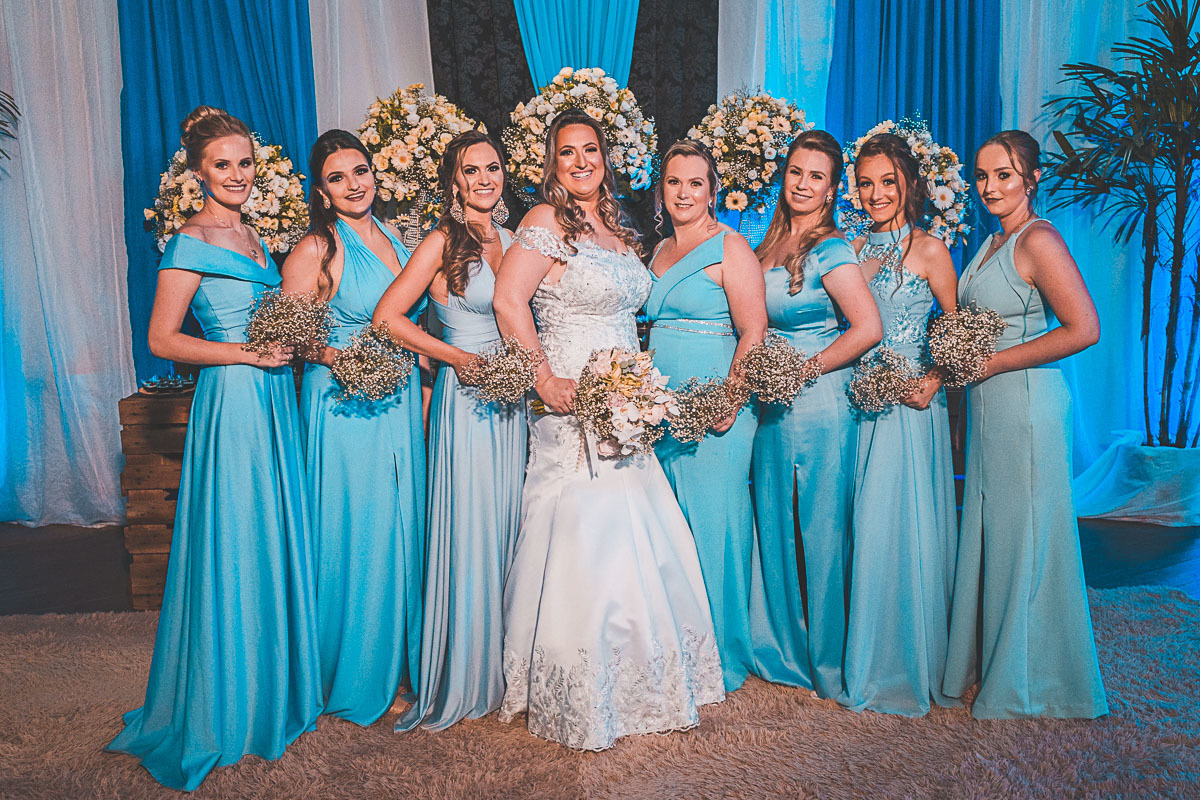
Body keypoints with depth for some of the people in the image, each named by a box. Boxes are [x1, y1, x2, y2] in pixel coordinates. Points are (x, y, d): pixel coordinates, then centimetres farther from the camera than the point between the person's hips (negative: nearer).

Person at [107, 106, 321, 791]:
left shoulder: (253, 236, 16)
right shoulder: (191, 244, -8)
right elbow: (162, 339, -12)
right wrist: (249, 354, -15)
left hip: (274, 398, 8)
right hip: (231, 401, -8)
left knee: (277, 541, 13)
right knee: (236, 549, -1)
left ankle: (276, 686, 29)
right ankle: (227, 709, 16)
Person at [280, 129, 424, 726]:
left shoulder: (392, 238, 12)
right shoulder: (317, 249, -9)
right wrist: (338, 357, -23)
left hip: (399, 404, 7)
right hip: (346, 409, -7)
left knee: (403, 530, 13)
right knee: (357, 536, 1)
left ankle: (400, 661, 31)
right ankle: (358, 678, 20)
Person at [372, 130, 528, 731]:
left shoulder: (509, 240, 13)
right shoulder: (442, 242, -6)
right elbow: (387, 316, -11)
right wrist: (458, 357, -13)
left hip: (510, 400, 6)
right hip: (464, 401, -6)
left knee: (504, 528, 12)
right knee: (467, 532, -2)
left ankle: (497, 665, 27)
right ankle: (459, 680, 13)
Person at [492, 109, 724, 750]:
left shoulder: (618, 229, 17)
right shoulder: (546, 222, -6)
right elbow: (508, 300, -16)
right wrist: (546, 379, -19)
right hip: (574, 414, -7)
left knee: (641, 546, 11)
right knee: (582, 548, -4)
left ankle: (642, 683, 29)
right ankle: (578, 705, 14)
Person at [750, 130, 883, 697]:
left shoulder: (829, 250, -10)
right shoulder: (770, 246, 12)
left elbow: (868, 329, -20)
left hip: (818, 406, -7)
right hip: (773, 407, 7)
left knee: (820, 533, 2)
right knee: (774, 528, 13)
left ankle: (827, 664, 19)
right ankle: (782, 650, 30)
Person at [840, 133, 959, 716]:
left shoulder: (929, 249, -1)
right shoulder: (854, 249, 13)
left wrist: (934, 377, -16)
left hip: (909, 404, -4)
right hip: (860, 400, 5)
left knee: (903, 526, -2)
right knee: (863, 529, 8)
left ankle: (909, 666, 14)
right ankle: (869, 663, 23)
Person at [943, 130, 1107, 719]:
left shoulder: (1038, 240, -12)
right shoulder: (992, 242, 14)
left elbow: (1084, 329, -20)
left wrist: (992, 363, -15)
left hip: (1025, 404, -8)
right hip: (987, 406, 9)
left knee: (1023, 536, 2)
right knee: (990, 536, 14)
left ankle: (1028, 684, 19)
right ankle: (989, 666, 28)